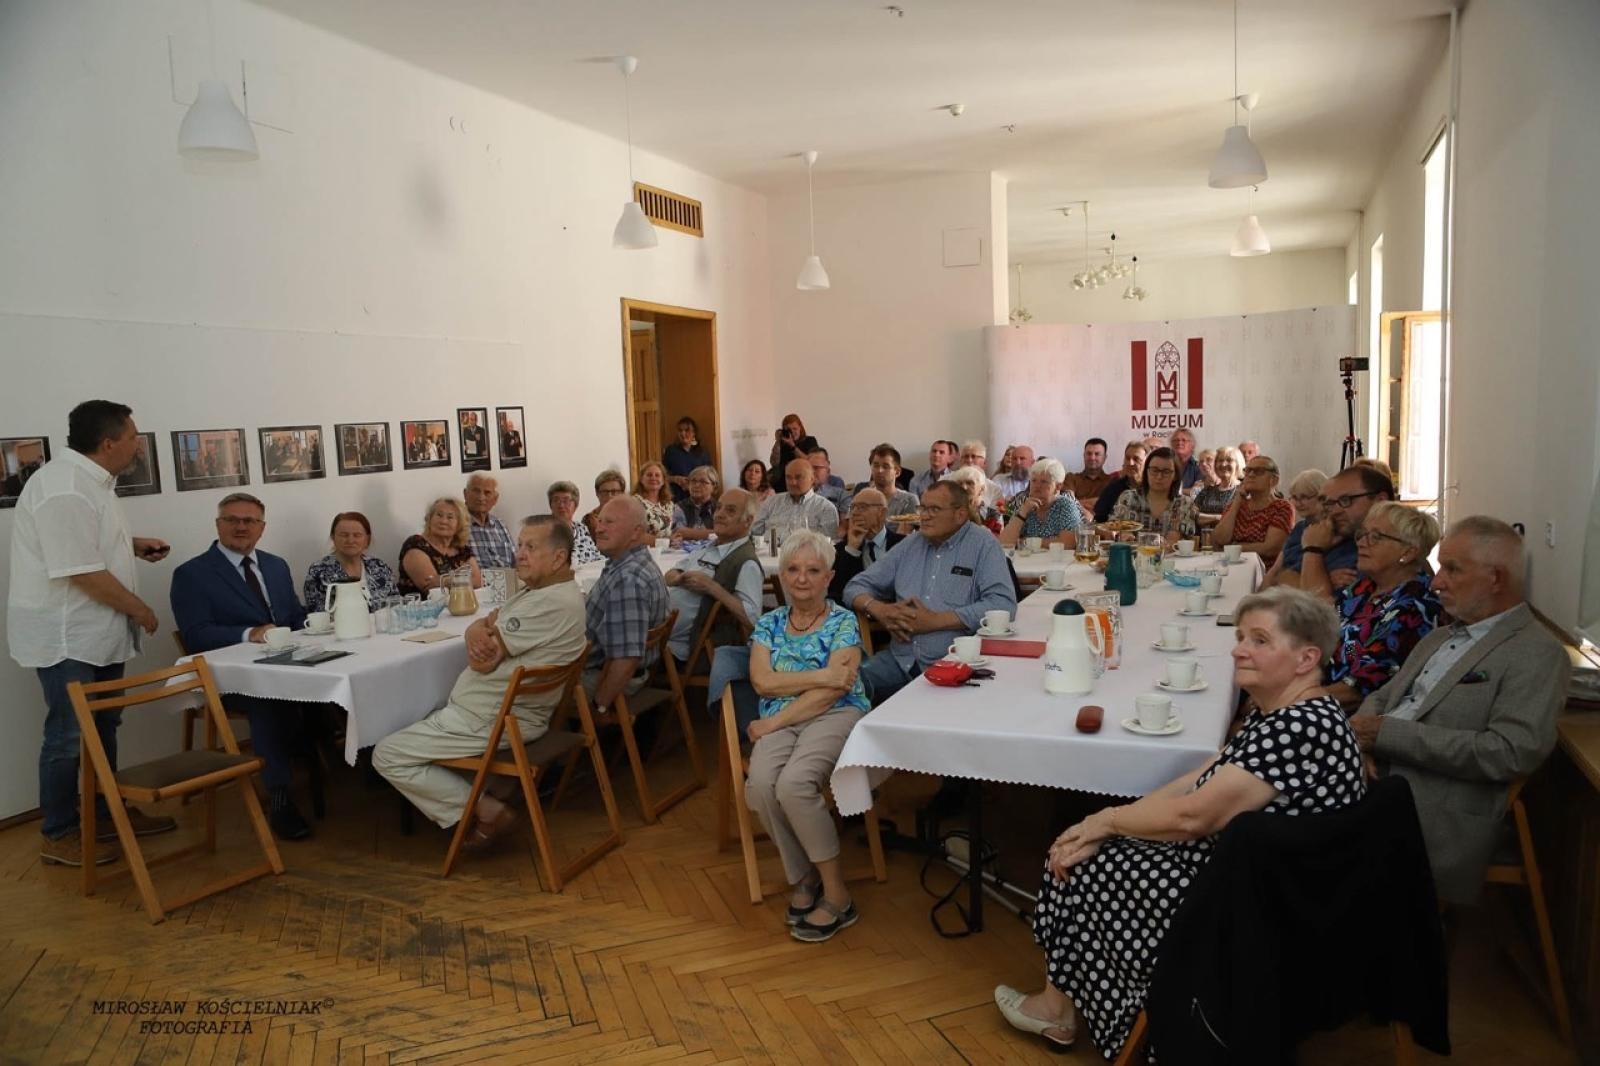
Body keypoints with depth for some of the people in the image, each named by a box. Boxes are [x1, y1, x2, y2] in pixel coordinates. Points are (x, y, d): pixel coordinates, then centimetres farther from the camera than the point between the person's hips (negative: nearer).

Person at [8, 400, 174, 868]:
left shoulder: (90, 480, 9)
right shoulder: (65, 490, -24)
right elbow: (84, 572, -25)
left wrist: (133, 544, 10)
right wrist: (140, 610, -14)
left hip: (98, 631, 10)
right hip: (66, 635, -10)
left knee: (103, 726, 18)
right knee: (69, 733, 1)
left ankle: (107, 812, 31)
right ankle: (58, 835, 14)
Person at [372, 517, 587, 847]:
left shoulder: (552, 603, -26)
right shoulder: (536, 588, 8)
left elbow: (482, 661, -23)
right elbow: (478, 626, 6)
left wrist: (485, 629, -2)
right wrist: (479, 632, -18)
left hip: (493, 721, -11)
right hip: (502, 709, 11)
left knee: (387, 755, -4)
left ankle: (489, 810, -4)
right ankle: (473, 792, 16)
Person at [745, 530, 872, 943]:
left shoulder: (843, 622, 3)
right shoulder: (768, 624, 15)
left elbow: (833, 691, -8)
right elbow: (761, 681, 0)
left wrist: (774, 722, -12)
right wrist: (820, 676, -11)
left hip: (836, 716, -3)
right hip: (779, 723, 3)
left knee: (794, 783, -32)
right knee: (760, 785, -29)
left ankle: (836, 893, -15)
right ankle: (801, 877, -5)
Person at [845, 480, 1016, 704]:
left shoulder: (983, 545, 0)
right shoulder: (910, 545, 16)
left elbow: (1003, 604, -14)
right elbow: (857, 586, 19)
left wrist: (935, 621, -14)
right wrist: (879, 610, -5)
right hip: (900, 657, 5)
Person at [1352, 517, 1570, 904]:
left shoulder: (1538, 654, -4)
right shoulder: (1439, 638, 21)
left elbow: (1512, 752, -17)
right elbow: (1383, 697, 22)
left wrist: (1389, 734, -17)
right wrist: (1361, 729, -3)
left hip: (1441, 818, -7)